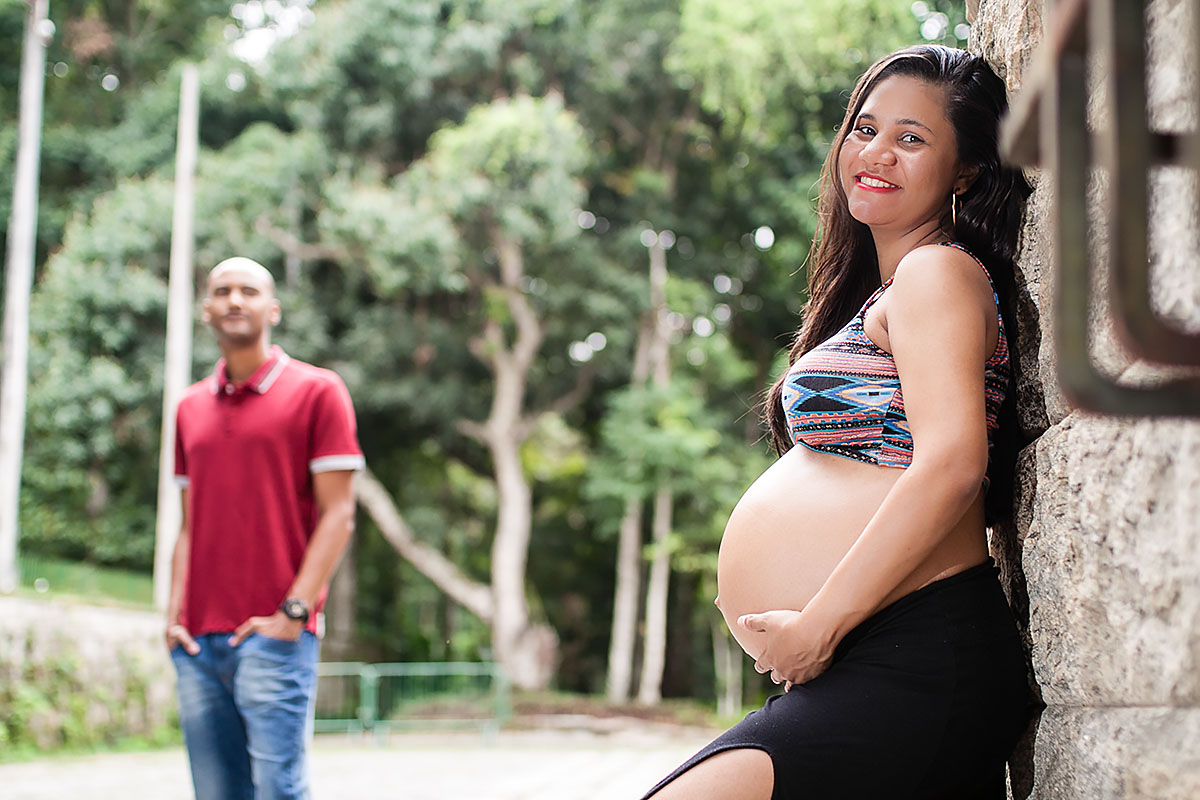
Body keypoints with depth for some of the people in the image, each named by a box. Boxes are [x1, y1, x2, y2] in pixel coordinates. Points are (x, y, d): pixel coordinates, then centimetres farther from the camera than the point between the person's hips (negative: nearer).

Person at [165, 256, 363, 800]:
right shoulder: (190, 408, 17)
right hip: (198, 641, 5)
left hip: (274, 637, -5)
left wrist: (292, 614, -13)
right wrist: (174, 613, 5)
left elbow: (337, 515, -4)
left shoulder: (316, 391, 1)